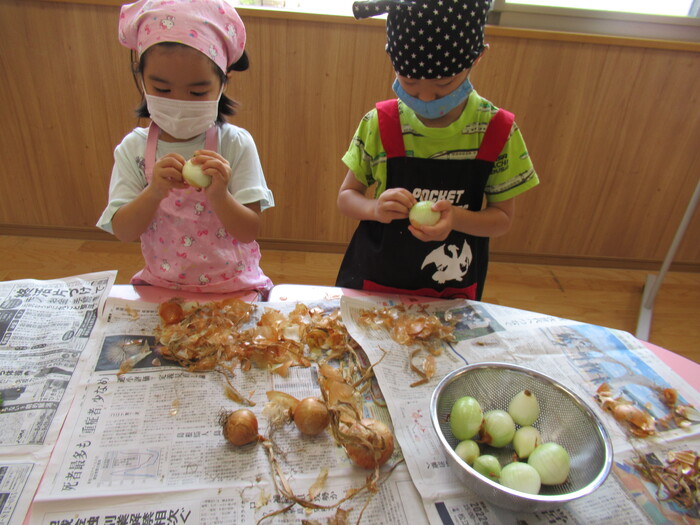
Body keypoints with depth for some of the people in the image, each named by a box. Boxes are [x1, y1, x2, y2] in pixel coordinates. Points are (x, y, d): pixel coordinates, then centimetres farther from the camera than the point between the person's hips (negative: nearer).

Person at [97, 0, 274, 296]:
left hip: (232, 286, -1)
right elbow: (122, 232, -6)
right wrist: (154, 193, -23)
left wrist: (219, 196, -29)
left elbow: (250, 231, -11)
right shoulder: (133, 148, -2)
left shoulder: (236, 143, -9)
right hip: (161, 285, 2)